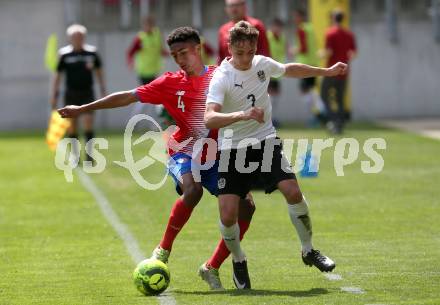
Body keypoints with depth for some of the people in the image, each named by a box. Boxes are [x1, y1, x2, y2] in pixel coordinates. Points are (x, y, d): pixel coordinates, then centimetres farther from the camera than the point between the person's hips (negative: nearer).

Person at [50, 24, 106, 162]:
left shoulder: (91, 52, -1)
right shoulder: (64, 54, -4)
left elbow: (98, 70, 12)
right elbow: (58, 74, 2)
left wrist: (103, 89, 12)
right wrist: (54, 94, 0)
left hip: (87, 92, 0)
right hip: (71, 93, 0)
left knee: (88, 122, -10)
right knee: (72, 124, 3)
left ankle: (89, 153, -5)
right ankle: (75, 154, 15)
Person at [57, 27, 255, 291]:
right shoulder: (170, 83, 2)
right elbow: (128, 97, 5)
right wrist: (83, 109, 7)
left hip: (214, 156, 2)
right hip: (183, 152, -2)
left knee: (246, 206, -12)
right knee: (193, 190, -35)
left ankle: (212, 268, 2)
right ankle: (163, 250, -16)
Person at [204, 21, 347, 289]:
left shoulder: (263, 64, -1)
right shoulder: (222, 78, -19)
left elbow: (290, 69, 23)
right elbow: (209, 119, -33)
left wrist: (328, 72, 32)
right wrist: (243, 115, -48)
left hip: (266, 141, 4)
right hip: (233, 149, -4)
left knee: (293, 192, -16)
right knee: (228, 216, -12)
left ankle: (309, 251, 6)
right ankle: (239, 261, 18)